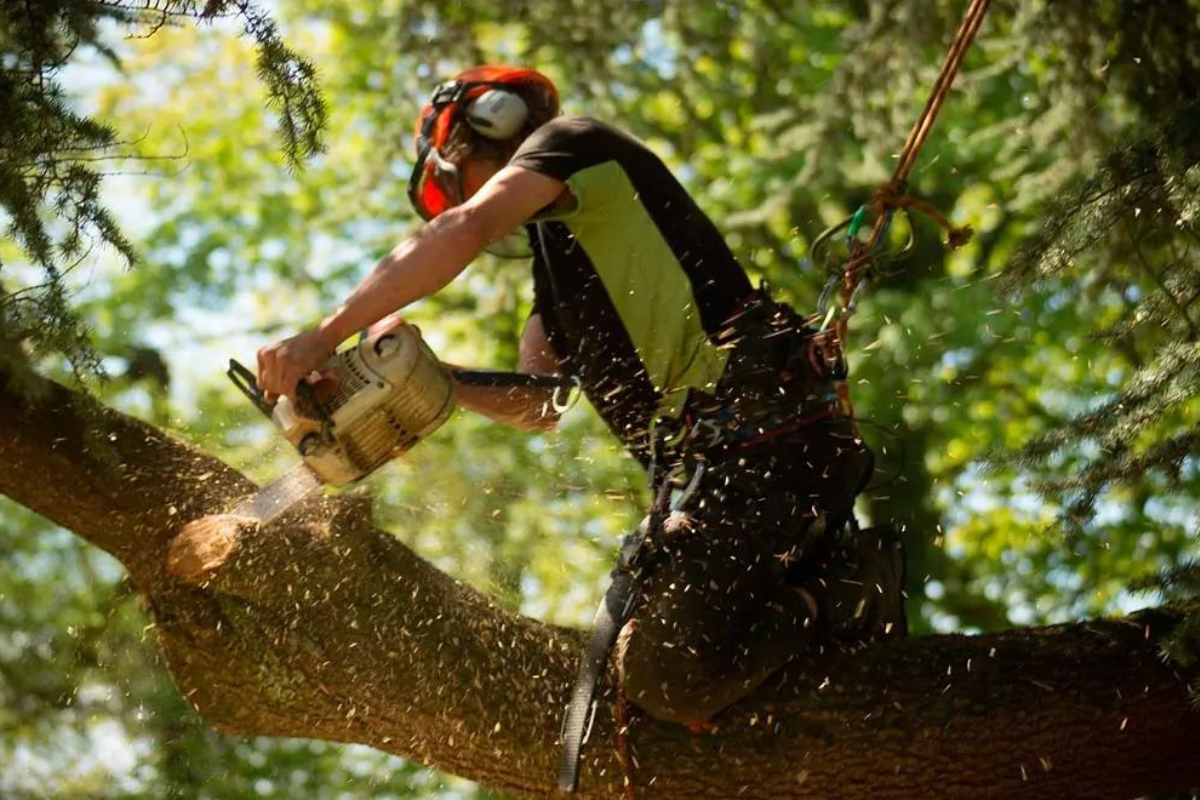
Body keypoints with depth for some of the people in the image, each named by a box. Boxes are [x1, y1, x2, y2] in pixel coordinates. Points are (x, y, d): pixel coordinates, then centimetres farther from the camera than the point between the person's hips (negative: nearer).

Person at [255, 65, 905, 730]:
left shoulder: (569, 140, 3)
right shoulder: (554, 257, 30)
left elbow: (462, 231, -16)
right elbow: (538, 404, 23)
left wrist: (323, 338, -20)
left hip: (758, 424, -10)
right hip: (706, 454, 10)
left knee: (664, 679, -19)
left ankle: (851, 602, -5)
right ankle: (835, 579, 9)